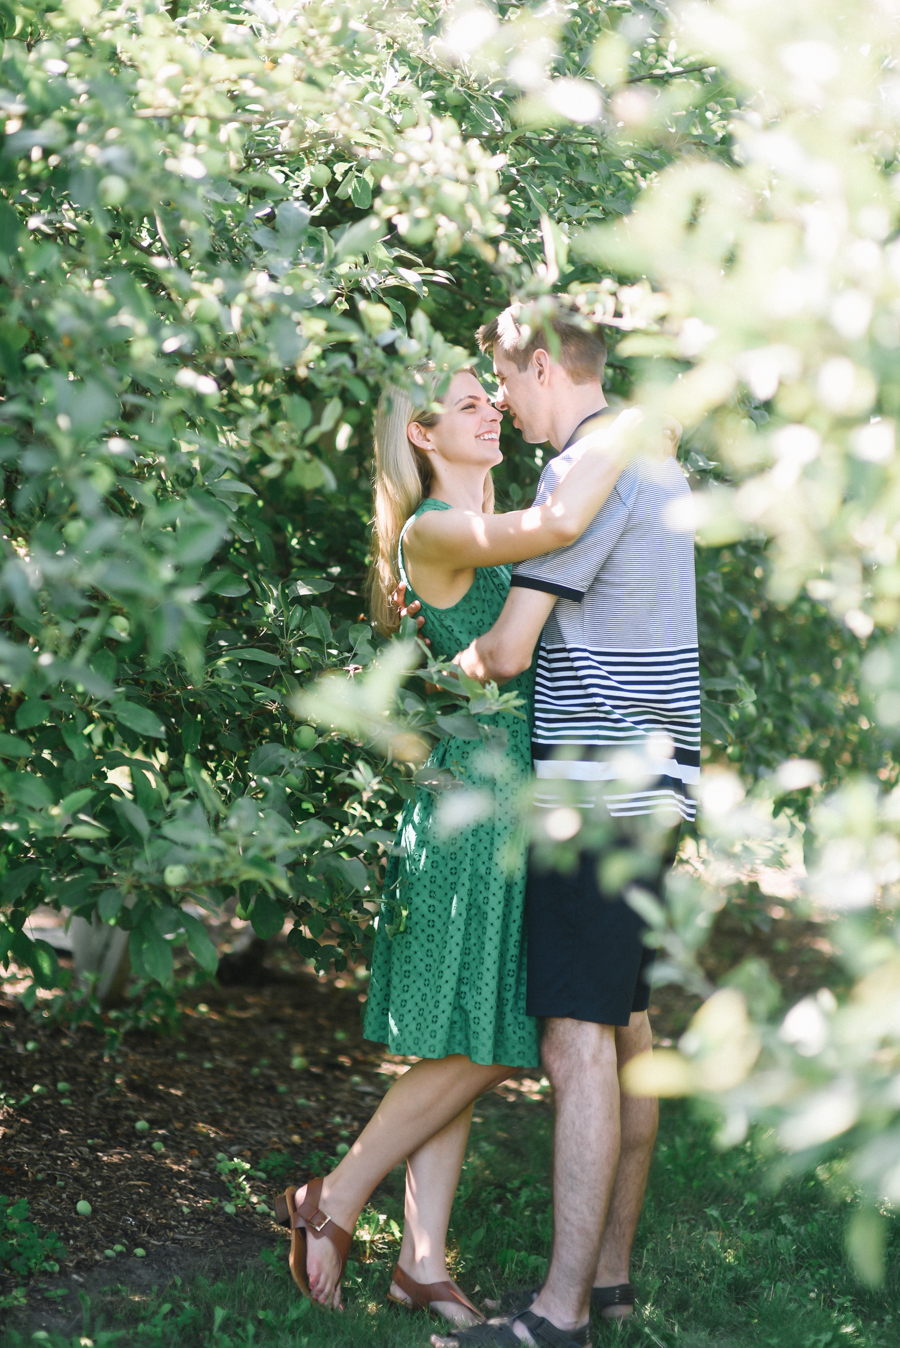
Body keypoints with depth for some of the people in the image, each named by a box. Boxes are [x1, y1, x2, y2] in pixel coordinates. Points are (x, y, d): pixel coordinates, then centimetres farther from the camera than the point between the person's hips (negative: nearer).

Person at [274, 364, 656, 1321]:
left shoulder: (484, 539, 18)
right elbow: (557, 524, -29)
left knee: (464, 1054, 8)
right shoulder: (431, 532, -13)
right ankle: (330, 1205, 8)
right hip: (471, 801, -9)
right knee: (474, 1049, -7)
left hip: (514, 803, 9)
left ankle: (424, 1261, 13)